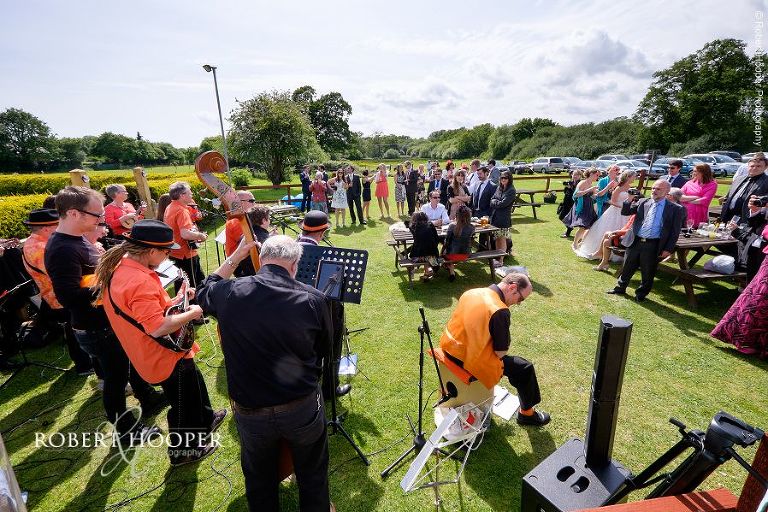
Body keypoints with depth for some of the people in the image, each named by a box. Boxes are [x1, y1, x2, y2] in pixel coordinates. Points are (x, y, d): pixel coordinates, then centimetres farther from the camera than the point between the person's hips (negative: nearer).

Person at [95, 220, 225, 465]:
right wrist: (191, 313, -22)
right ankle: (182, 451, 38)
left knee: (194, 385, 29)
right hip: (166, 357, -9)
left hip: (150, 353, 10)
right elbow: (157, 328, -36)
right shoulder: (138, 281, -33)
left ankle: (205, 420, 53)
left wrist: (175, 301, 3)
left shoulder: (118, 268, -1)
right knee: (183, 404, 15)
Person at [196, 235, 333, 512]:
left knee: (260, 480, 31)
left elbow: (204, 292, 10)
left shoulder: (229, 293, -17)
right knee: (312, 474, 28)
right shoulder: (313, 299, -20)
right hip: (303, 410, -1)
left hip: (250, 413, 2)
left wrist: (234, 258, 9)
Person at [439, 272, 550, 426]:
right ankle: (527, 413, 32)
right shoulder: (500, 311, -22)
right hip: (470, 362, -8)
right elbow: (501, 352, -15)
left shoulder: (471, 292, 0)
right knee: (525, 368, 11)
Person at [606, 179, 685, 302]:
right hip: (635, 242, 3)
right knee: (627, 268, 15)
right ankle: (620, 288, 32)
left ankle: (641, 294, 27)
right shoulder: (643, 202, 6)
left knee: (647, 273, 9)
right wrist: (630, 200, -9)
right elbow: (625, 212, 7)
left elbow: (675, 232, -3)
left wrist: (668, 249, -8)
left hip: (653, 246, -3)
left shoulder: (675, 209, -2)